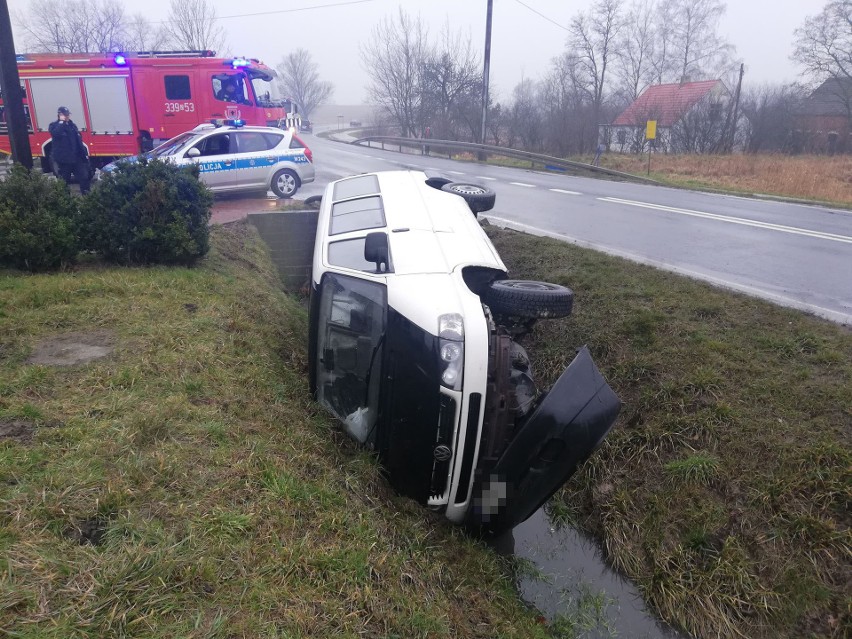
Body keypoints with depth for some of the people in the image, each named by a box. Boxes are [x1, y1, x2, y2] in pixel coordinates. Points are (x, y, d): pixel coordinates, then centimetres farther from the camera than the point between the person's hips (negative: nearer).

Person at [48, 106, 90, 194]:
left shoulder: (72, 125, 14)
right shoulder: (54, 125, -2)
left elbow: (79, 141, 16)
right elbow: (56, 133, -27)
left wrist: (85, 154, 12)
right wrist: (61, 121, -19)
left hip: (76, 158, 4)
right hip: (63, 159, -4)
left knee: (84, 177, 0)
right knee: (64, 181, 3)